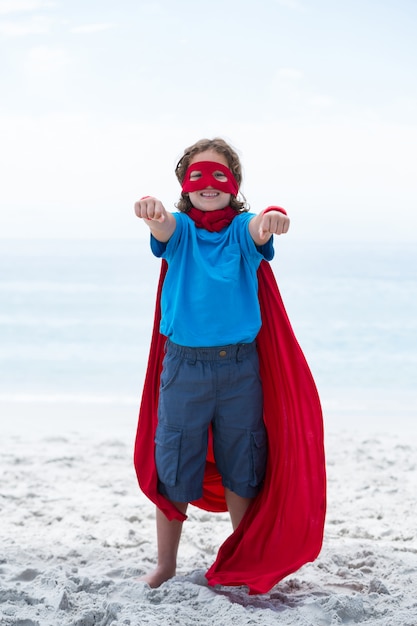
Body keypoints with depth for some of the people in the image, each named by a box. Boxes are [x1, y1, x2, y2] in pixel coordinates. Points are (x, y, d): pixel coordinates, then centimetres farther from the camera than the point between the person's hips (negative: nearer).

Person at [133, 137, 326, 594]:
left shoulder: (242, 227, 1)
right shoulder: (179, 228, 2)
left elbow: (259, 232, -23)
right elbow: (165, 229, -22)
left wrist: (270, 219, -48)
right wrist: (154, 214, -48)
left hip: (240, 367, 1)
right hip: (184, 364, 0)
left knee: (240, 468, 11)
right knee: (172, 467, 6)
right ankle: (165, 562, 23)